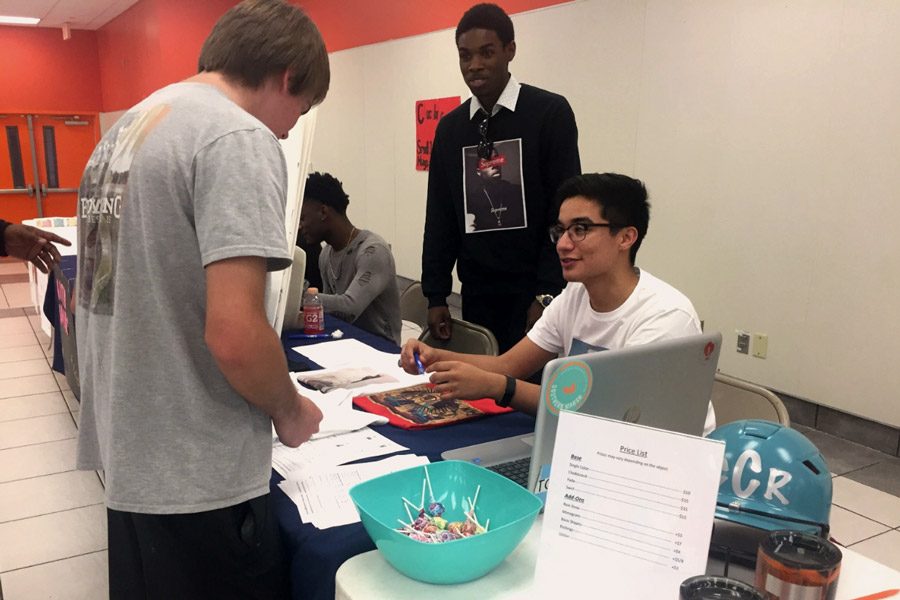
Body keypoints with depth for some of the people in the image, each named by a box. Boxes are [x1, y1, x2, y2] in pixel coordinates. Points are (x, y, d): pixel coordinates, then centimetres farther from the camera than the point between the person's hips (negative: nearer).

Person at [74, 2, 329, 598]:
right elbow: (233, 334, -28)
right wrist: (289, 409, -8)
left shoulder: (126, 129, 10)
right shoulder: (239, 138, -18)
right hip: (198, 477, -8)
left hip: (129, 454, 9)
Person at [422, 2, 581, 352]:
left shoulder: (549, 113, -4)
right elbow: (439, 217, 10)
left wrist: (548, 293, -14)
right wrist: (435, 294, 6)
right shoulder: (449, 127, 9)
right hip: (477, 292, 4)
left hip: (535, 292, -4)